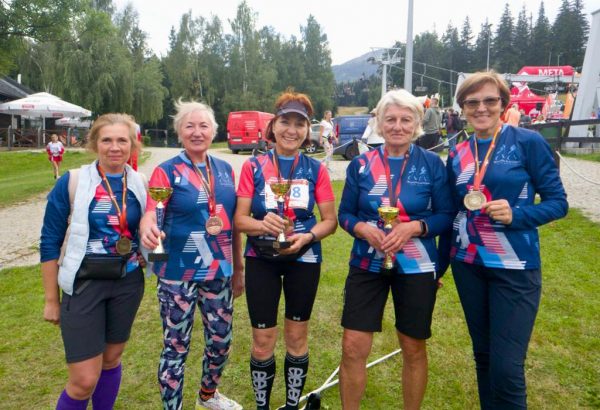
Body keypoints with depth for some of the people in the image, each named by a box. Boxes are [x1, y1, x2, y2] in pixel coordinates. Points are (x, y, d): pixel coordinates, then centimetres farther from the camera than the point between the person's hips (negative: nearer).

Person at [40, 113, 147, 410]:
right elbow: (50, 242, -5)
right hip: (84, 284, -3)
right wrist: (51, 299, -2)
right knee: (84, 380, -1)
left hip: (128, 283, 3)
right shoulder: (72, 182, -10)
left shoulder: (139, 184, -1)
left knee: (112, 359, 18)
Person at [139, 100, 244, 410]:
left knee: (221, 341, 16)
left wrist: (239, 267, 13)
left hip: (219, 272, 5)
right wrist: (147, 229, -42)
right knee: (176, 347, 6)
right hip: (178, 274, -4)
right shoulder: (167, 171, -6)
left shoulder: (225, 170, 6)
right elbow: (151, 213, -18)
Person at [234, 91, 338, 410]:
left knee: (297, 336, 13)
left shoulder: (316, 169, -2)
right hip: (261, 260, -1)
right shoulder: (254, 167, -4)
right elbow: (240, 219, -5)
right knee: (262, 340, 6)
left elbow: (330, 220, -1)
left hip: (304, 260, 1)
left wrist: (307, 237, -19)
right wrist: (262, 224, -26)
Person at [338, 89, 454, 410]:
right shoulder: (361, 165, 1)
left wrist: (414, 227, -20)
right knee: (353, 347, 1)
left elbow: (446, 216, -2)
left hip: (416, 266, 0)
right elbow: (344, 214, 4)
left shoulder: (432, 163, -3)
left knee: (413, 349, 13)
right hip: (367, 264, 1)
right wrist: (363, 228, -17)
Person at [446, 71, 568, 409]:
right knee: (483, 355, 15)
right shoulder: (458, 155, 7)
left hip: (515, 268, -4)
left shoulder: (528, 142, -6)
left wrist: (516, 215, -23)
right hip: (468, 265, 4)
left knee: (506, 367, -4)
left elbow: (558, 201, -5)